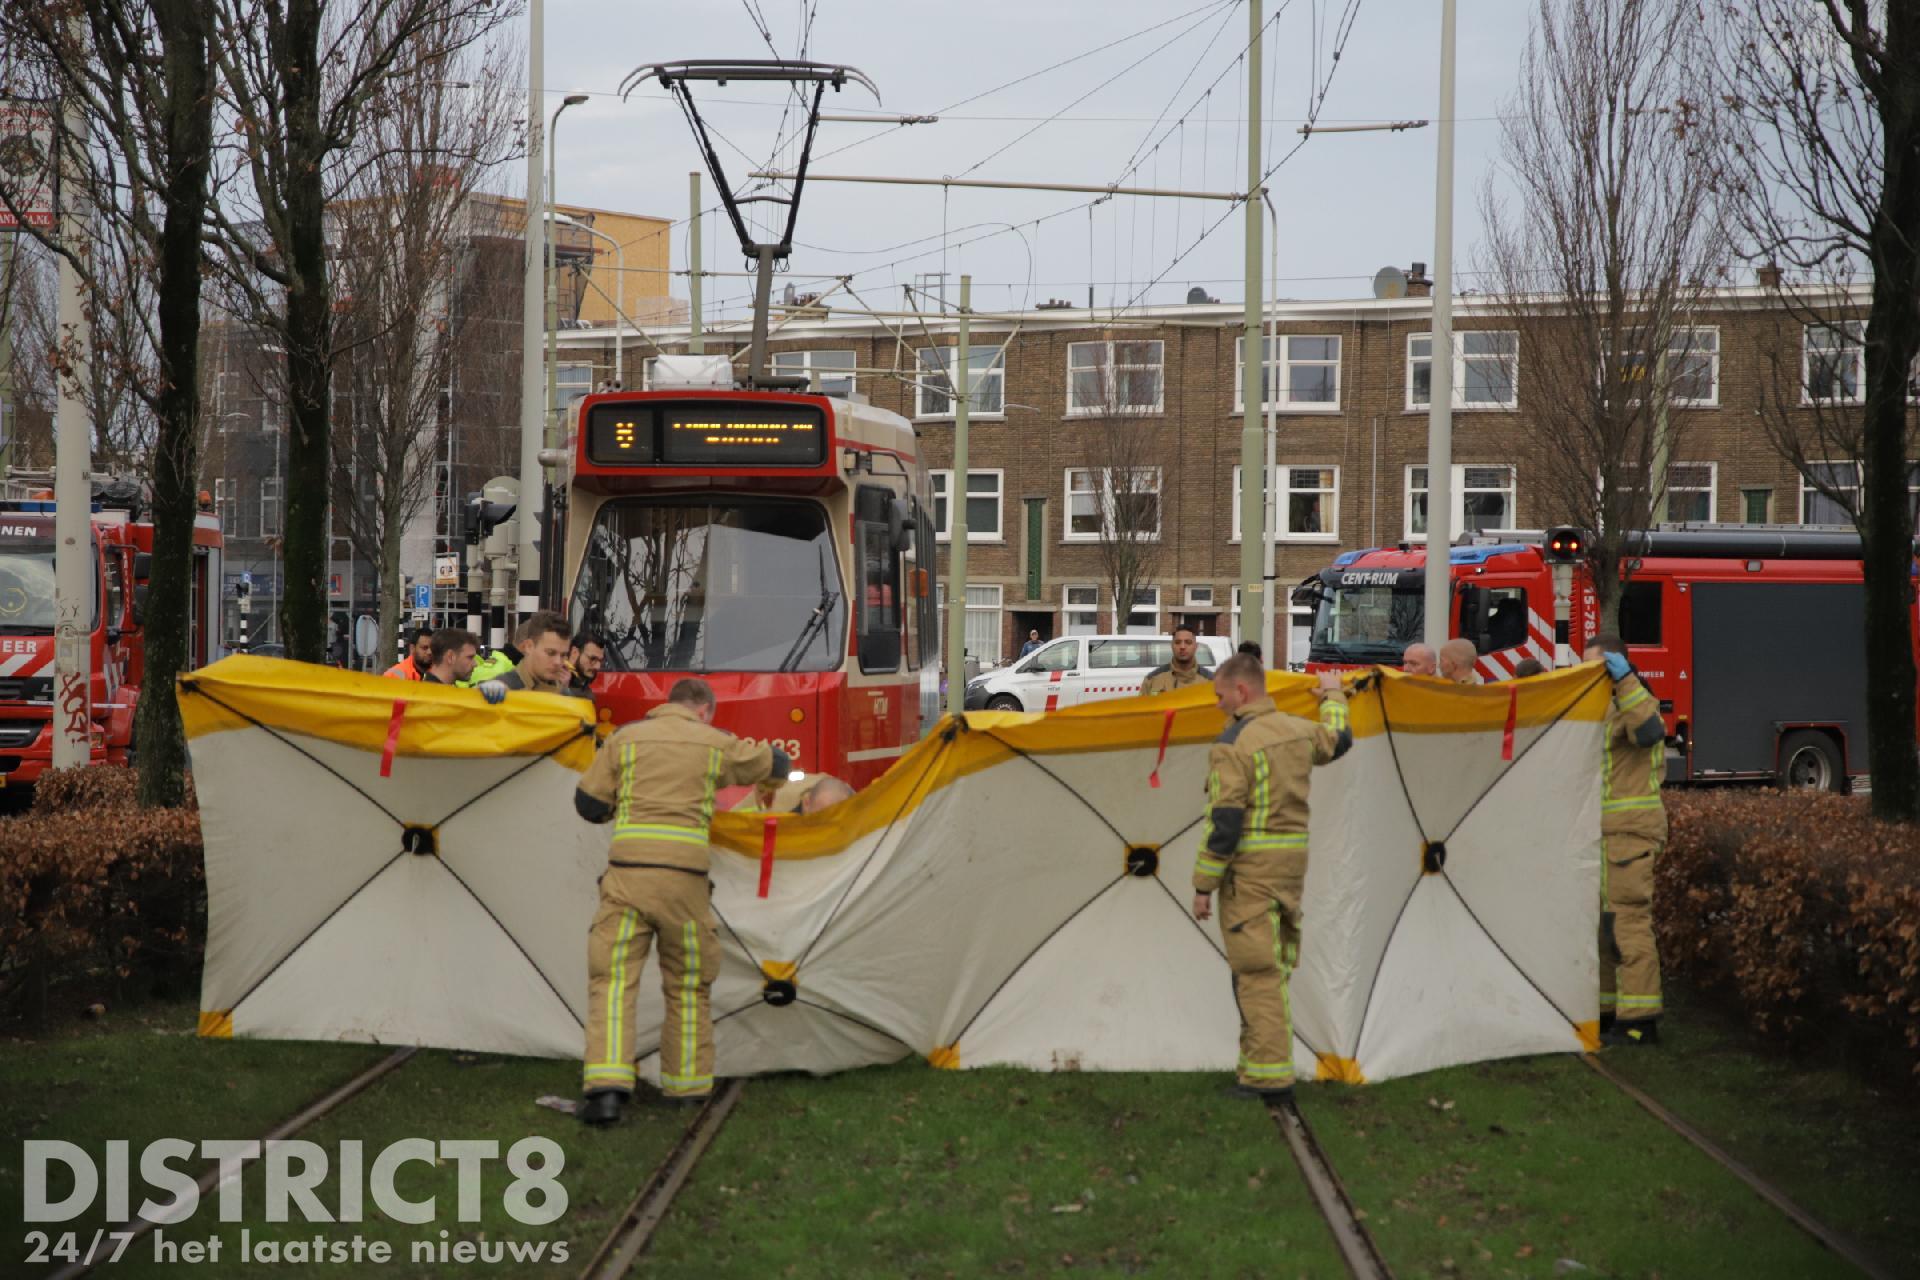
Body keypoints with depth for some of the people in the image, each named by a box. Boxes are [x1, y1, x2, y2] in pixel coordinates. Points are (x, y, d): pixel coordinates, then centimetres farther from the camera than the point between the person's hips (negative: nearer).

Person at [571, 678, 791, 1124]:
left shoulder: (626, 738, 11)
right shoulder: (715, 744, 11)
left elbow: (589, 805, 11)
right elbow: (776, 765, 27)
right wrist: (771, 760, 52)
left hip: (628, 872, 0)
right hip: (685, 876, 1)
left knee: (613, 978, -2)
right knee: (688, 985, 15)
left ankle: (606, 1085, -17)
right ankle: (687, 1087, 21)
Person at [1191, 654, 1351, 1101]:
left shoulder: (1232, 746, -15)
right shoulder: (1299, 730, 8)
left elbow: (1223, 823, -17)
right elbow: (1338, 739, 32)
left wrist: (1203, 886, -11)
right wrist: (1333, 696, 52)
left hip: (1250, 867, -8)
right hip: (1293, 860, 8)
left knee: (1257, 972, -6)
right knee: (1275, 967, 15)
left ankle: (1269, 1074, -8)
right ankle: (1260, 1060, 22)